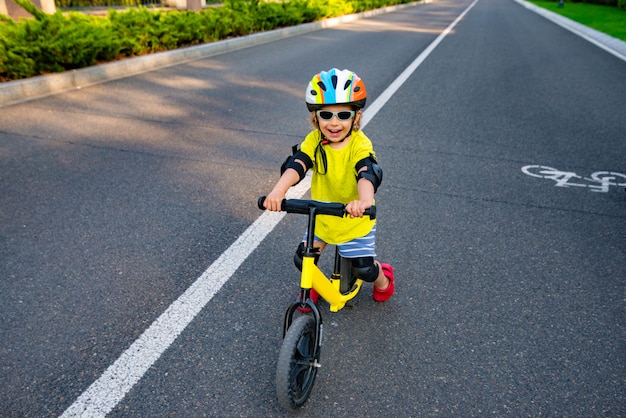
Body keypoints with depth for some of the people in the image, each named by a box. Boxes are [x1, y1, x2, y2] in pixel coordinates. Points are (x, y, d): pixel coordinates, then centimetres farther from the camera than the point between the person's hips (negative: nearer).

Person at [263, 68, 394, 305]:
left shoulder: (360, 145, -23)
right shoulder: (314, 141, -14)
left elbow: (368, 173, -39)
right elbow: (296, 165, -29)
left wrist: (364, 200, -61)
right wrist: (279, 191, -49)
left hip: (355, 218, -3)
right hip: (321, 215, 3)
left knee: (364, 268, 2)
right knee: (303, 260, 3)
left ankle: (383, 279, 40)